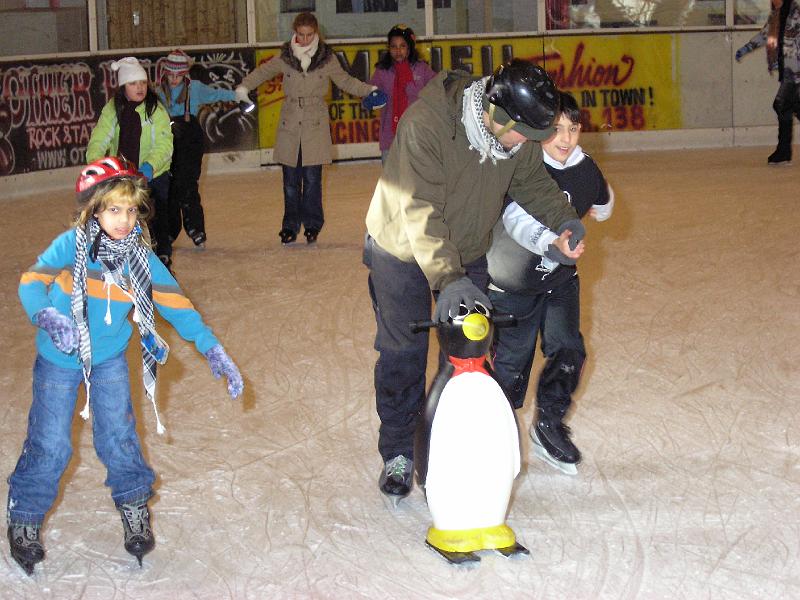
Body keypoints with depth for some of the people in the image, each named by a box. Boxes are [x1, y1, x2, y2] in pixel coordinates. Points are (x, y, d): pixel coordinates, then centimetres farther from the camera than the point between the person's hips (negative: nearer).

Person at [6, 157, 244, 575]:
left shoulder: (139, 255, -10)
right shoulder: (71, 245, -20)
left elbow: (174, 302, -9)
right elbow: (32, 282, -26)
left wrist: (213, 351, -15)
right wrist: (48, 317, -48)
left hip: (109, 359, 3)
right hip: (59, 359, -2)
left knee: (118, 436, 0)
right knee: (50, 445, -1)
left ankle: (133, 505, 25)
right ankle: (25, 517, 20)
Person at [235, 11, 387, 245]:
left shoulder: (327, 58, 1)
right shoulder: (285, 57, 2)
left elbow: (345, 80, 12)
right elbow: (263, 72, 16)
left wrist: (369, 91, 1)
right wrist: (243, 88, 3)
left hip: (316, 126, -1)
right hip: (289, 125, 1)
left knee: (312, 178, -1)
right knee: (290, 180, 4)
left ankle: (312, 225, 11)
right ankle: (290, 226, 14)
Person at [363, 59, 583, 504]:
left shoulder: (521, 137, -17)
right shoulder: (425, 124, -36)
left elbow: (534, 183, 3)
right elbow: (421, 212, -39)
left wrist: (564, 221, -16)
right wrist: (448, 280, -46)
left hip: (469, 252, 5)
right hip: (404, 250, -4)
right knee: (402, 354, 2)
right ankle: (399, 451, 19)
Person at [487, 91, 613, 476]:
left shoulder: (586, 170, -6)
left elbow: (602, 207, 19)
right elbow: (517, 219, -42)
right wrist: (550, 240, -57)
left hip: (561, 279, 5)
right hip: (513, 283, -5)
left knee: (568, 351, -2)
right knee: (512, 361, 4)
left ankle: (549, 424, 20)